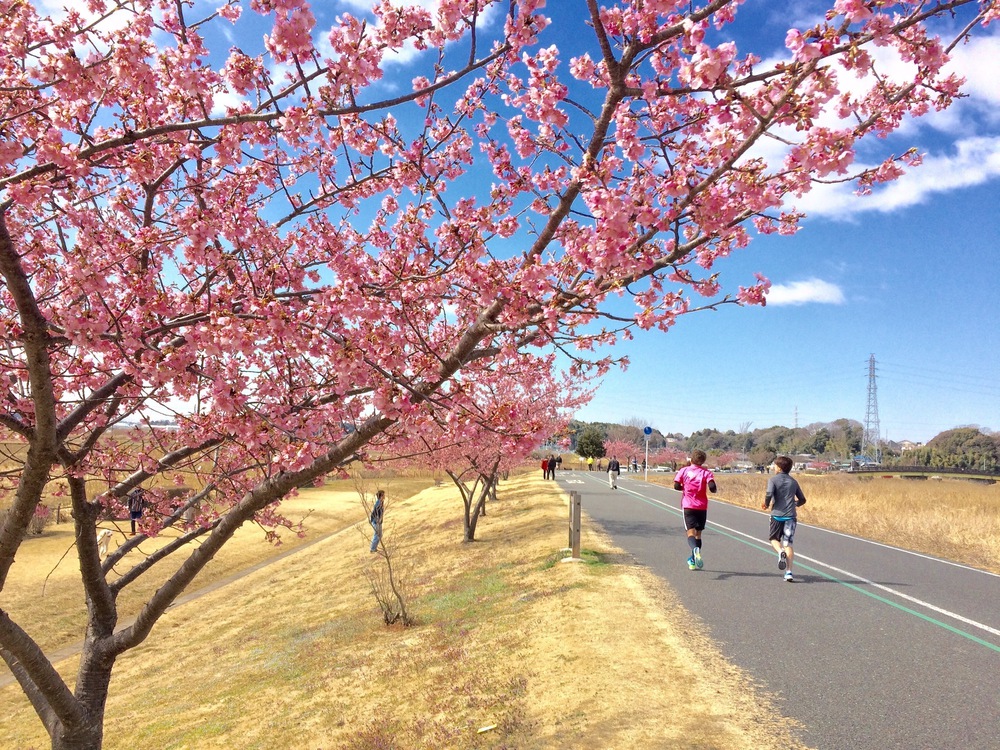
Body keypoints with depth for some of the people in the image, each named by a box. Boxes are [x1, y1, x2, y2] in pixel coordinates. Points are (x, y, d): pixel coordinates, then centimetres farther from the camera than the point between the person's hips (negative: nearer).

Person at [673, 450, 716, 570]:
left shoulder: (684, 471, 2)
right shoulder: (706, 472, 0)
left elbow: (676, 486, -5)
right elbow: (712, 488, -15)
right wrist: (714, 489, 7)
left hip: (688, 506, -1)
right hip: (702, 507, 1)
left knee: (691, 532, -8)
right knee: (698, 533, 15)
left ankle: (695, 549, -40)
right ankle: (693, 561, 20)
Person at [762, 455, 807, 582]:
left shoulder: (773, 480, -3)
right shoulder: (793, 482, 11)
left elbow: (769, 494, -18)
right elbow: (802, 500, 14)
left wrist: (766, 504, 1)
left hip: (777, 515, -3)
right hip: (791, 516, 3)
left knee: (773, 538, 17)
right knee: (788, 544, 3)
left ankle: (781, 552, -14)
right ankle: (789, 572, -5)